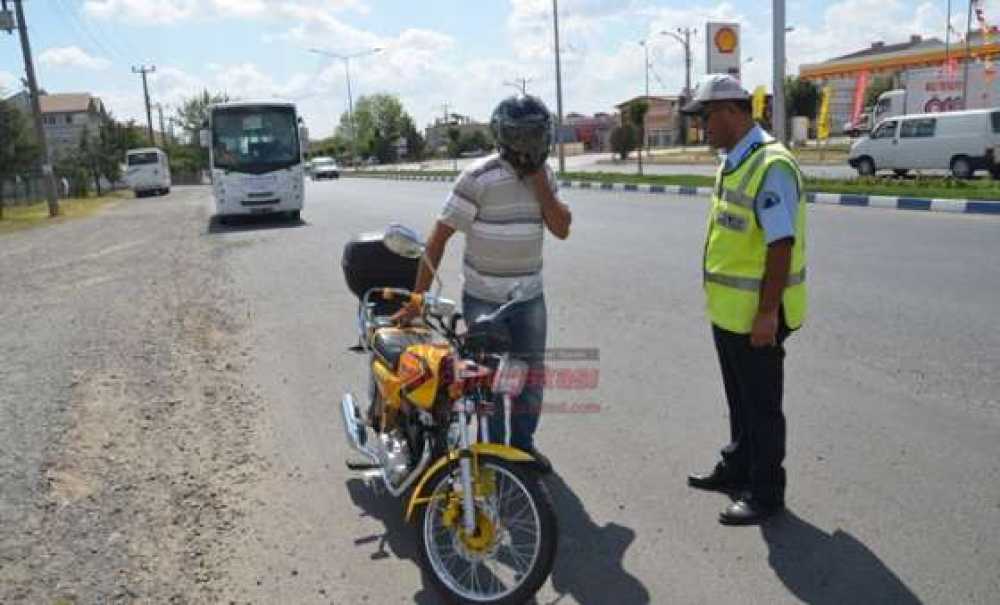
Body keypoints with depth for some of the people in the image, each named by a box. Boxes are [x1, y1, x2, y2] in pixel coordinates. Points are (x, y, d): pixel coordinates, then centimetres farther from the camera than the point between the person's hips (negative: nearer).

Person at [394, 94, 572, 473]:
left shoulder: (544, 175, 3)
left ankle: (523, 442, 33)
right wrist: (417, 298, -16)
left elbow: (561, 228, -4)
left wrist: (539, 181, -14)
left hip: (530, 297, 6)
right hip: (483, 300, -5)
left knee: (532, 374, 14)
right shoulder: (478, 178, -17)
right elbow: (439, 237, -16)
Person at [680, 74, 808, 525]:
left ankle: (765, 492, 20)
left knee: (761, 405, 5)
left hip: (756, 316, -9)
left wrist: (767, 313, -23)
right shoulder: (732, 162, 10)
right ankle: (736, 468, 40)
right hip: (728, 310, 9)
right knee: (739, 399, 22)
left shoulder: (771, 166, -20)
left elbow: (781, 245, -23)